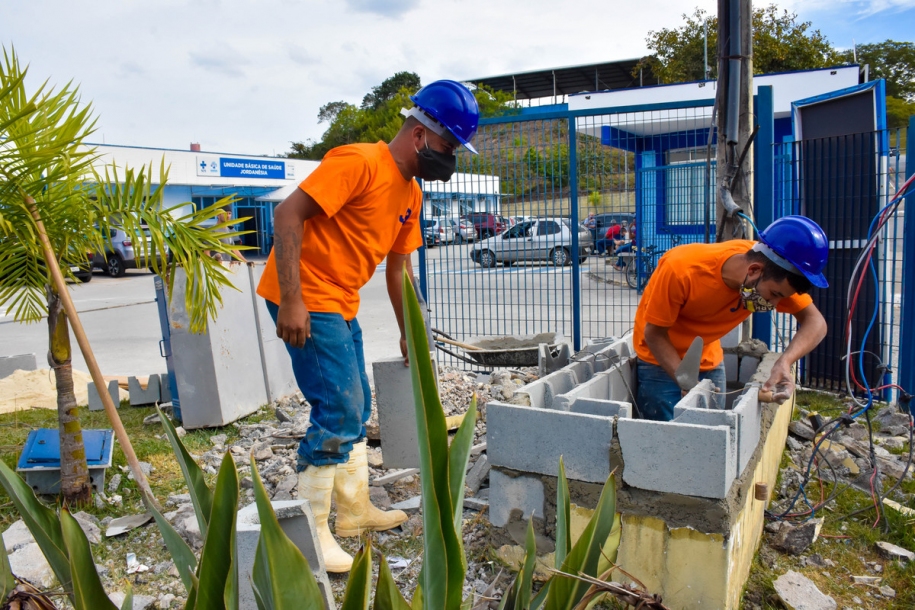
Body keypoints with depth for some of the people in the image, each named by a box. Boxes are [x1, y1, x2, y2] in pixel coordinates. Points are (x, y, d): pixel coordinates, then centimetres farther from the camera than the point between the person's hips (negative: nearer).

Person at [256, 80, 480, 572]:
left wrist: (409, 331, 24)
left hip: (340, 306, 10)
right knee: (339, 413, -10)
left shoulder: (410, 194, 13)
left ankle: (354, 510, 31)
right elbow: (288, 214, -23)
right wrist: (292, 300, -27)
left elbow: (399, 268, 20)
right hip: (305, 302, -10)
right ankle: (310, 531, 5)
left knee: (356, 411, 16)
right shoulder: (359, 162, -17)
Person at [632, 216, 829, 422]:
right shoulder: (681, 269, -33)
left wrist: (785, 362, -36)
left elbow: (815, 322, -17)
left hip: (709, 361, 4)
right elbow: (654, 333, -24)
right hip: (661, 360, -4)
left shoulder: (773, 277, -19)